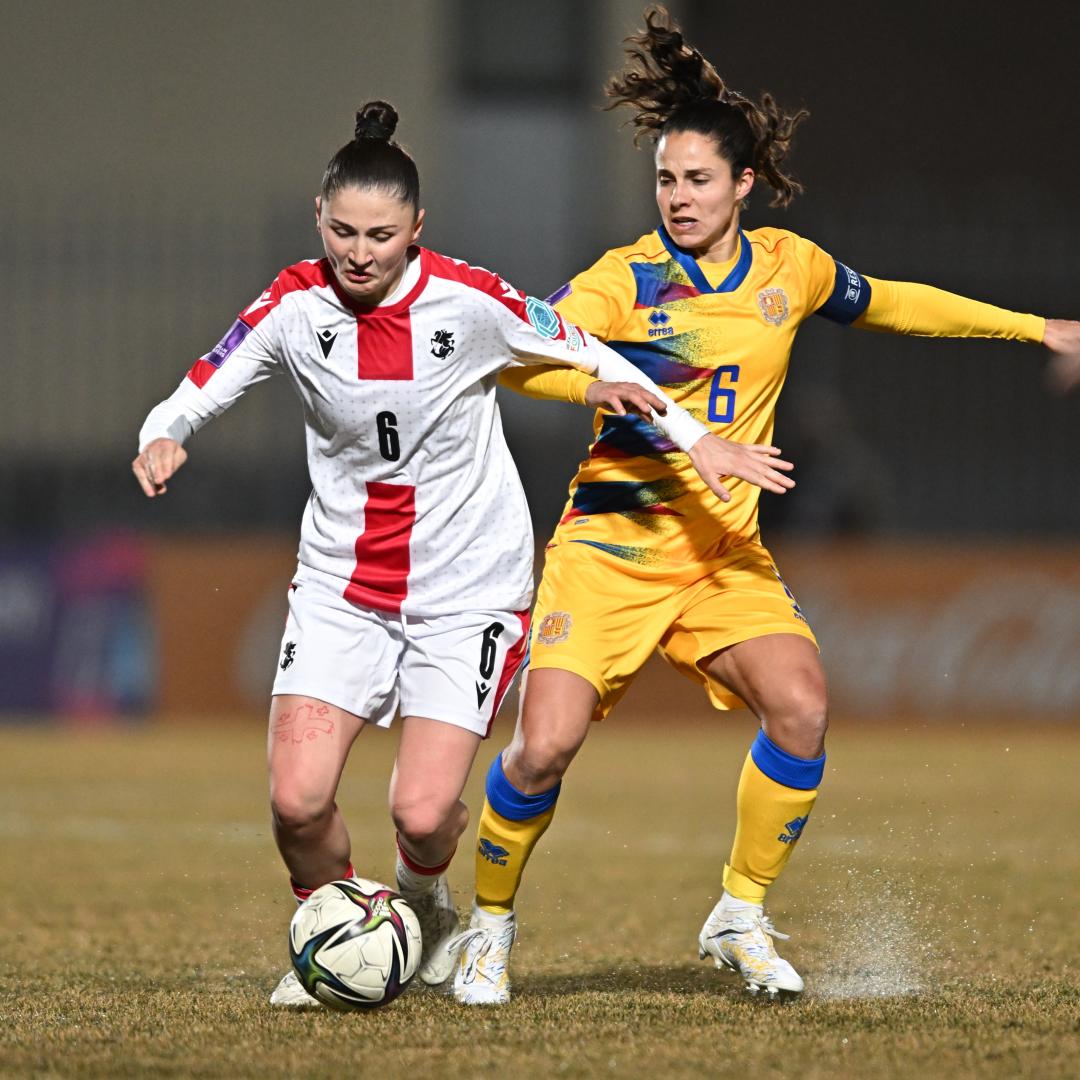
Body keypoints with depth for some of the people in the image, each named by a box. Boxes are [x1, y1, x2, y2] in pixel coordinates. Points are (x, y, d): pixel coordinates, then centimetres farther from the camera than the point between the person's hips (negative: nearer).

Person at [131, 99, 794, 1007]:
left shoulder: (468, 301, -13)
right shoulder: (295, 306, -7)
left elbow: (586, 355, 1)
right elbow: (193, 397, -3)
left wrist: (695, 440, 2)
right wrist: (161, 441, -26)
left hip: (468, 586, -2)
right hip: (341, 583, 2)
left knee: (423, 811, -13)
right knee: (297, 797, -13)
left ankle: (426, 903, 25)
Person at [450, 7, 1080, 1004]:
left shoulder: (788, 267, 6)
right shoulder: (627, 280, -8)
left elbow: (887, 303, 25)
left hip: (725, 549, 4)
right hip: (611, 544, -3)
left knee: (801, 705, -21)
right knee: (545, 744, -17)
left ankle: (740, 916, -1)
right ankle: (491, 927, 11)